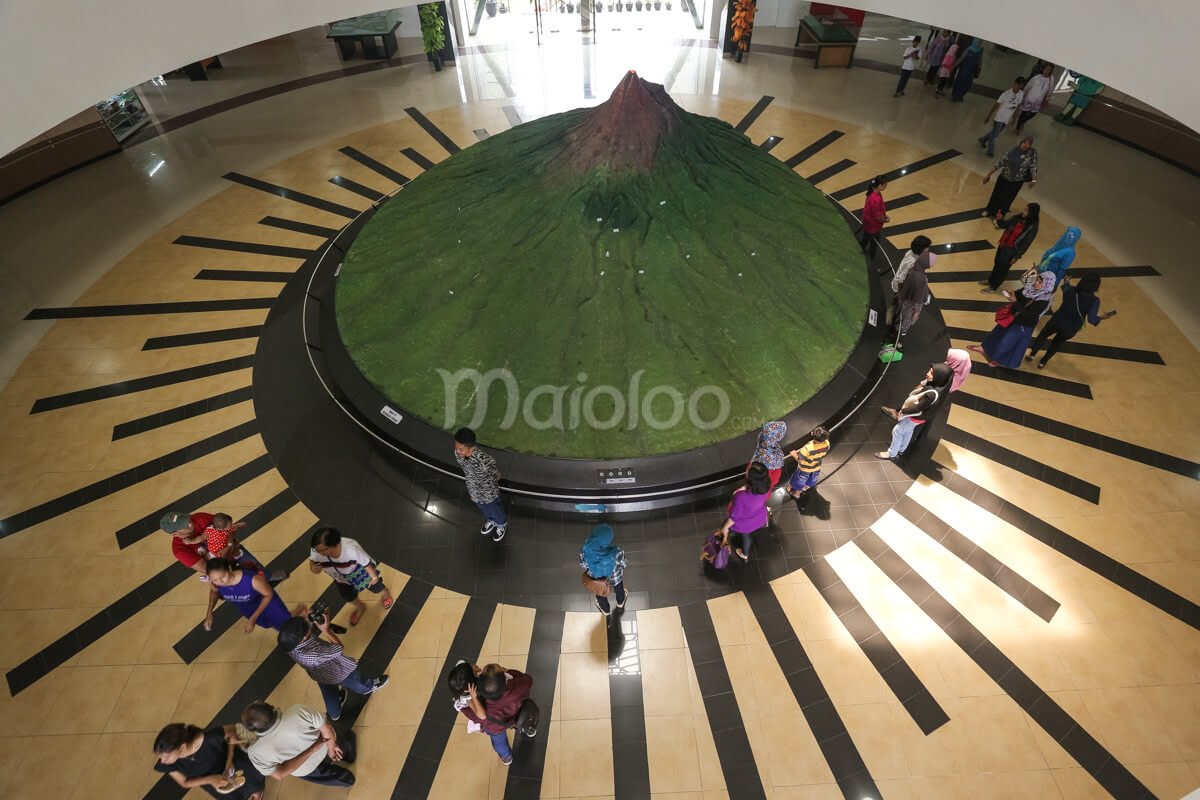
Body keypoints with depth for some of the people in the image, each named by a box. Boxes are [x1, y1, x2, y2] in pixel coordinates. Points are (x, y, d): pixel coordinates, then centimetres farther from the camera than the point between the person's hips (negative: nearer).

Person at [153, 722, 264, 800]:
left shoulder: (208, 738, -44)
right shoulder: (166, 764, -33)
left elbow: (232, 730, -22)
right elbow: (184, 783, -15)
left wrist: (230, 760, -27)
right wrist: (209, 780, -32)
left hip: (230, 760, -2)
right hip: (209, 778, 2)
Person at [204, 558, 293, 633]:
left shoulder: (253, 579, -44)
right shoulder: (214, 582, -31)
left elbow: (269, 594, -24)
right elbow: (214, 591, -3)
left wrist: (253, 619, -25)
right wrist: (209, 614, -12)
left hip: (265, 600, -3)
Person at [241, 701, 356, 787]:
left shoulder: (256, 751, -33)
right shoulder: (298, 711, -39)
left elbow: (279, 775, -23)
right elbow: (326, 727, -26)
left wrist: (312, 749, -23)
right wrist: (332, 746, -6)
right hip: (326, 744, -1)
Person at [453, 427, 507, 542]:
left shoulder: (485, 461, -44)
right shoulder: (458, 453, -25)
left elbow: (497, 476, -23)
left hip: (488, 493, -5)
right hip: (474, 492, 5)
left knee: (495, 511, 27)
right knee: (484, 509, 35)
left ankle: (502, 525, 59)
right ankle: (491, 521, 66)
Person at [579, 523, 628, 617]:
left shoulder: (585, 552, -38)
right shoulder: (617, 552, -41)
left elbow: (583, 566, -15)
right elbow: (623, 565, -18)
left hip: (596, 580, 0)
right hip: (615, 578, 0)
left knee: (600, 595, 36)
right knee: (618, 589, 37)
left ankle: (606, 610, 66)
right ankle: (620, 603, 69)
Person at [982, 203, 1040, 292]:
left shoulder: (1032, 227, -21)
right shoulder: (1016, 218, -5)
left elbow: (1026, 244, -18)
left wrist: (1016, 256, -16)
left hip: (1011, 251, -6)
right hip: (1002, 245, 6)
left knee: (1002, 268, 8)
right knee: (996, 263, 22)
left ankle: (992, 288, 23)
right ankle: (990, 281, 44)